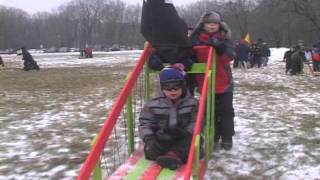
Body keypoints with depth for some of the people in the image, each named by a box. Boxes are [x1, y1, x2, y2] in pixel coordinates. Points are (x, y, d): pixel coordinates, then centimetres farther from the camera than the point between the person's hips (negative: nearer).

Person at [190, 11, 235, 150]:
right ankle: (213, 136, 27)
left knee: (226, 111, 6)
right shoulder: (197, 39, -1)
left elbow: (229, 57, -16)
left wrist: (219, 46, -32)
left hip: (224, 82, -1)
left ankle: (227, 138, 17)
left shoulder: (224, 38, -4)